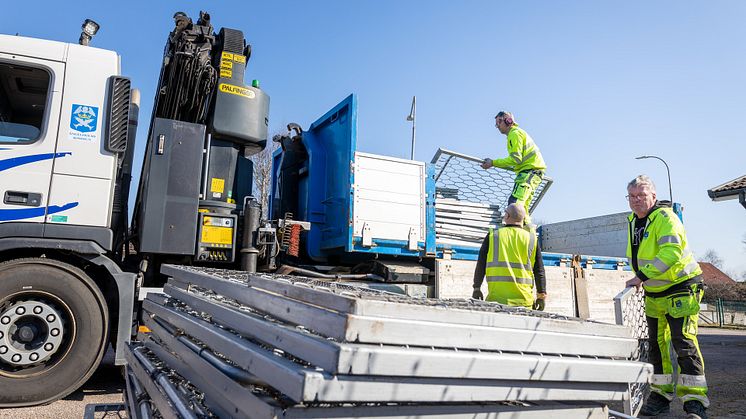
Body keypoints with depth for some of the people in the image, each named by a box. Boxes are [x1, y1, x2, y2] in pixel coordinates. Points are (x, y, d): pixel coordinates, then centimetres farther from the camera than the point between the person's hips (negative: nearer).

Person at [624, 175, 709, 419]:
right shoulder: (634, 221, 9)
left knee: (684, 343, -10)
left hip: (681, 290, -8)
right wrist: (641, 279, 15)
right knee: (657, 345, 11)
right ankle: (661, 395, 22)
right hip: (654, 294, 8)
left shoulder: (665, 217, -17)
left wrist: (642, 276, -32)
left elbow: (671, 252, -31)